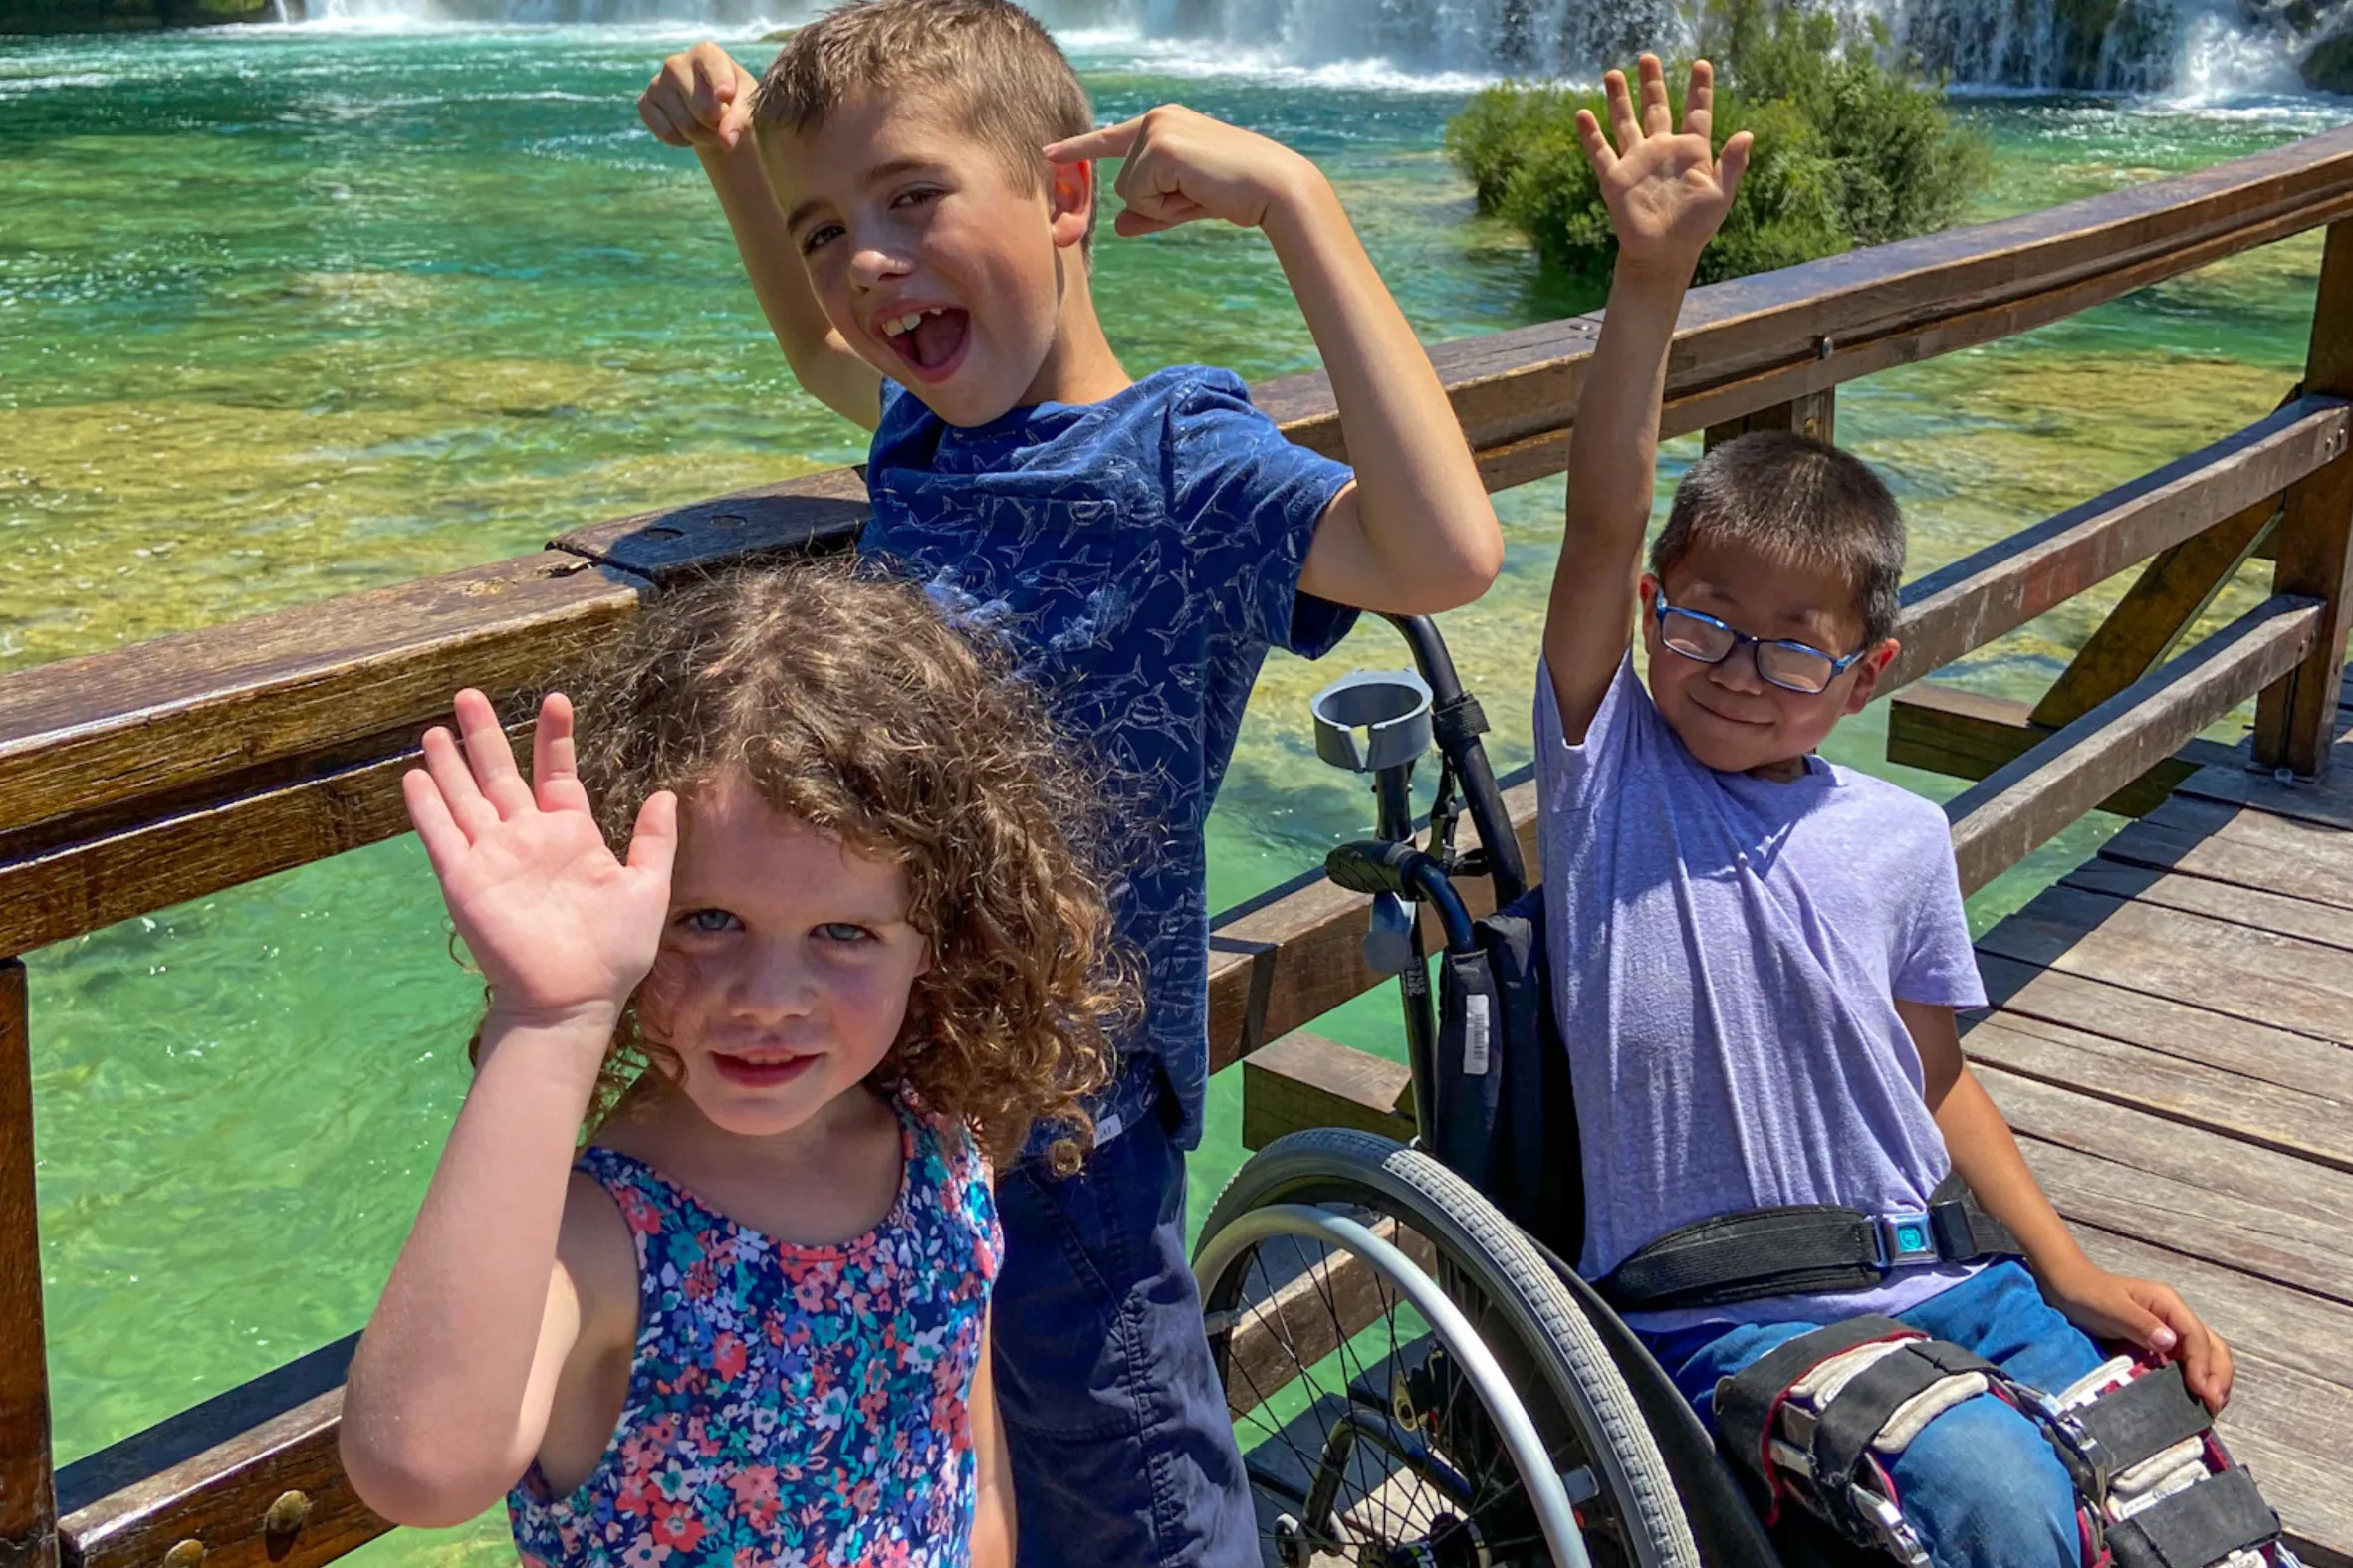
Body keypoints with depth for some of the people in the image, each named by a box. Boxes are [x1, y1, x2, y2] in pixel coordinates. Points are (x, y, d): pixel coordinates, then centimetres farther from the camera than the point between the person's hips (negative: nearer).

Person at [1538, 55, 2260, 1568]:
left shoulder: (1899, 839, 4)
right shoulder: (1610, 763, -2)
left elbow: (1935, 1077, 13)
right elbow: (1604, 521, -16)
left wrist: (2075, 1274, 3)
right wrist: (1652, 278, -26)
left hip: (1937, 1273, 4)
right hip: (1722, 1316, -4)